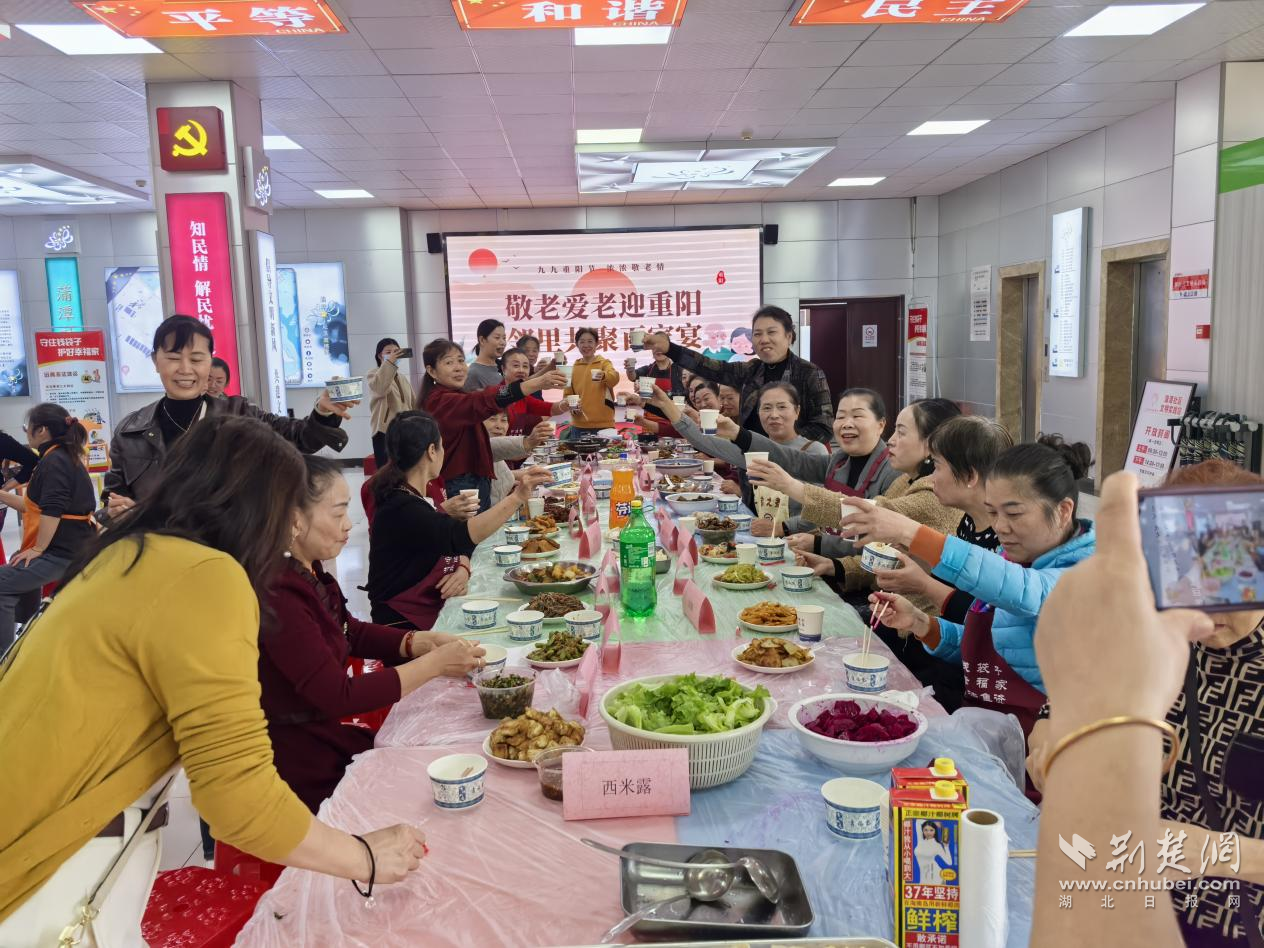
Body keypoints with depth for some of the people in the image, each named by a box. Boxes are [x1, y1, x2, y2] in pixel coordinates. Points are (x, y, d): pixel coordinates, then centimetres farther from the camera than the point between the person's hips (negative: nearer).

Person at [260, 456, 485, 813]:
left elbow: (353, 632, 13)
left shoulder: (308, 573, 0)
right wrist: (435, 664, -18)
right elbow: (340, 697, -25)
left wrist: (423, 642, -2)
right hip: (302, 774, -8)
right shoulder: (277, 597, -28)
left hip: (325, 735, 8)